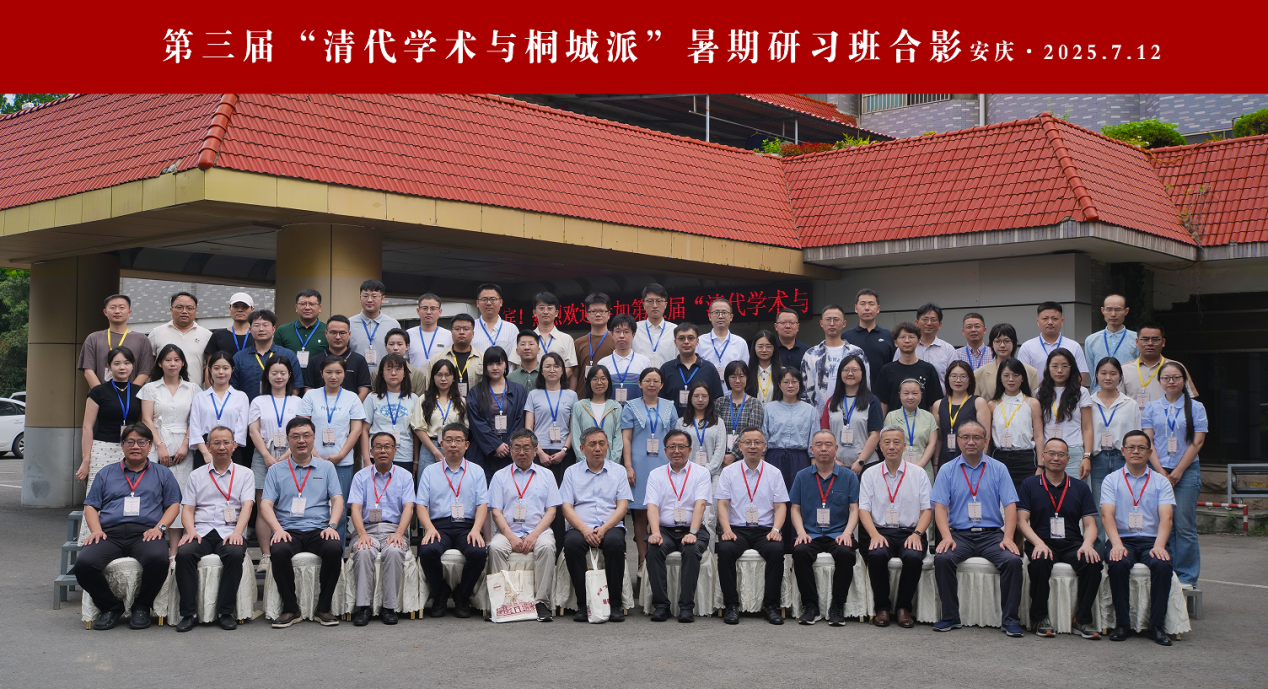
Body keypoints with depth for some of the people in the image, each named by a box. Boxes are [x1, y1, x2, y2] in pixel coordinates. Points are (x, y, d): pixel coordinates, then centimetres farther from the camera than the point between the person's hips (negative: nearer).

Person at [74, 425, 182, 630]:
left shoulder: (162, 473, 22)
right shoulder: (106, 473, 24)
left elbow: (174, 505, 14)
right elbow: (90, 505, 18)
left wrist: (160, 527, -4)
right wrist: (96, 530, -1)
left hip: (145, 534, -1)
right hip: (110, 534, 1)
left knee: (158, 559, -37)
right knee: (84, 564, -30)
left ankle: (142, 606, -9)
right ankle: (110, 606, -4)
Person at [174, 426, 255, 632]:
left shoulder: (245, 474, 13)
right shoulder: (197, 475, 19)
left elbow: (246, 506, 0)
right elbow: (187, 509, 11)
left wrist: (237, 532, -18)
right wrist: (191, 530, -10)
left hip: (230, 532, -1)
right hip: (201, 531, 2)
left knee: (235, 553, -35)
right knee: (184, 553, -31)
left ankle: (226, 612, -24)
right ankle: (189, 613, -23)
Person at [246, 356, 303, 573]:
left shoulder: (298, 402, 12)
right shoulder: (259, 402, 13)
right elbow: (253, 431, 5)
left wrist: (286, 456, -9)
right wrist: (267, 456, -8)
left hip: (290, 458, 0)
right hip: (263, 457, 1)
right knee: (263, 508, -5)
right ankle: (265, 556, -4)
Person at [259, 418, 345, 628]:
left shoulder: (327, 467, 17)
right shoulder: (276, 470, 15)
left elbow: (337, 499, 8)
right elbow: (266, 504, 5)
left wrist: (331, 526, -11)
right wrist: (277, 529, -14)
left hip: (318, 529, 0)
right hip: (288, 530, 0)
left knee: (334, 549, -32)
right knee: (279, 551, -34)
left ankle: (324, 607, -15)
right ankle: (290, 608, -15)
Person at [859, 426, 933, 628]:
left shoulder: (918, 474, 10)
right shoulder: (870, 474, 11)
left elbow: (927, 509, 6)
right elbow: (864, 509, 4)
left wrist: (916, 534, -12)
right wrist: (875, 534, -13)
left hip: (910, 532, 0)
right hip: (880, 531, 0)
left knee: (914, 556, -33)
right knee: (877, 555, -33)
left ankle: (903, 607, -12)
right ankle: (882, 607, -14)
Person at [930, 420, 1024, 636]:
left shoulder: (998, 469, 9)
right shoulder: (947, 470, 8)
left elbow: (1010, 505, 3)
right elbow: (940, 506, 0)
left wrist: (1008, 538, -13)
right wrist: (946, 536, -17)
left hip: (992, 533, 0)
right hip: (959, 533, 0)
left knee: (1013, 560, -27)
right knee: (942, 558, -29)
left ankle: (1010, 618, -14)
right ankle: (950, 616, -15)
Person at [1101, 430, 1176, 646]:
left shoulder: (1161, 482, 11)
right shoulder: (1111, 480, 9)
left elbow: (1166, 517, -4)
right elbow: (1107, 514, -5)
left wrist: (1159, 545, -23)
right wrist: (1116, 544, -24)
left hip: (1151, 541, 1)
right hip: (1122, 540, 0)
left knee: (1162, 564, -32)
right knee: (1118, 564, -33)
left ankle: (1157, 625, -21)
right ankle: (1122, 623, -20)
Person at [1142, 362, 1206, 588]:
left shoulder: (1196, 408, 5)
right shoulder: (1152, 408, 9)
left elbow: (1197, 443, -1)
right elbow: (1147, 441, 3)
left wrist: (1177, 473, -8)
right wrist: (1161, 473, -8)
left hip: (1186, 472, -1)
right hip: (1158, 472, 1)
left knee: (1184, 526, -4)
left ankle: (1186, 576, 3)